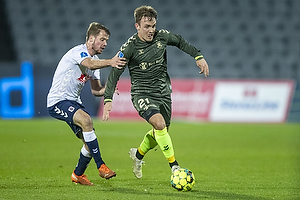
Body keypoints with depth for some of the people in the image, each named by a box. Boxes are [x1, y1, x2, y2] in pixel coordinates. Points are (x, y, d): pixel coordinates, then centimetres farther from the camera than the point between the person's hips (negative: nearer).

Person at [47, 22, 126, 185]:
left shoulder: (95, 59, 12)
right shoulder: (78, 51, -15)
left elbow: (96, 90, 10)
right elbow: (90, 64, -39)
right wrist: (110, 62, -55)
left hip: (73, 102, 9)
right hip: (57, 100, -9)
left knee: (89, 141, 2)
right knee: (86, 119, -32)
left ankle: (78, 175, 27)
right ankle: (101, 166, -29)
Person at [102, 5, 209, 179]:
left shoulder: (162, 36, -4)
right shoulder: (129, 47, -16)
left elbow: (180, 42, 18)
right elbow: (114, 74, -14)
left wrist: (198, 56, 12)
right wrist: (108, 100, -22)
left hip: (163, 92, 5)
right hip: (142, 94, -5)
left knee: (161, 132, 14)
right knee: (159, 123, -28)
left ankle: (138, 154, 44)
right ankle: (174, 166, -20)